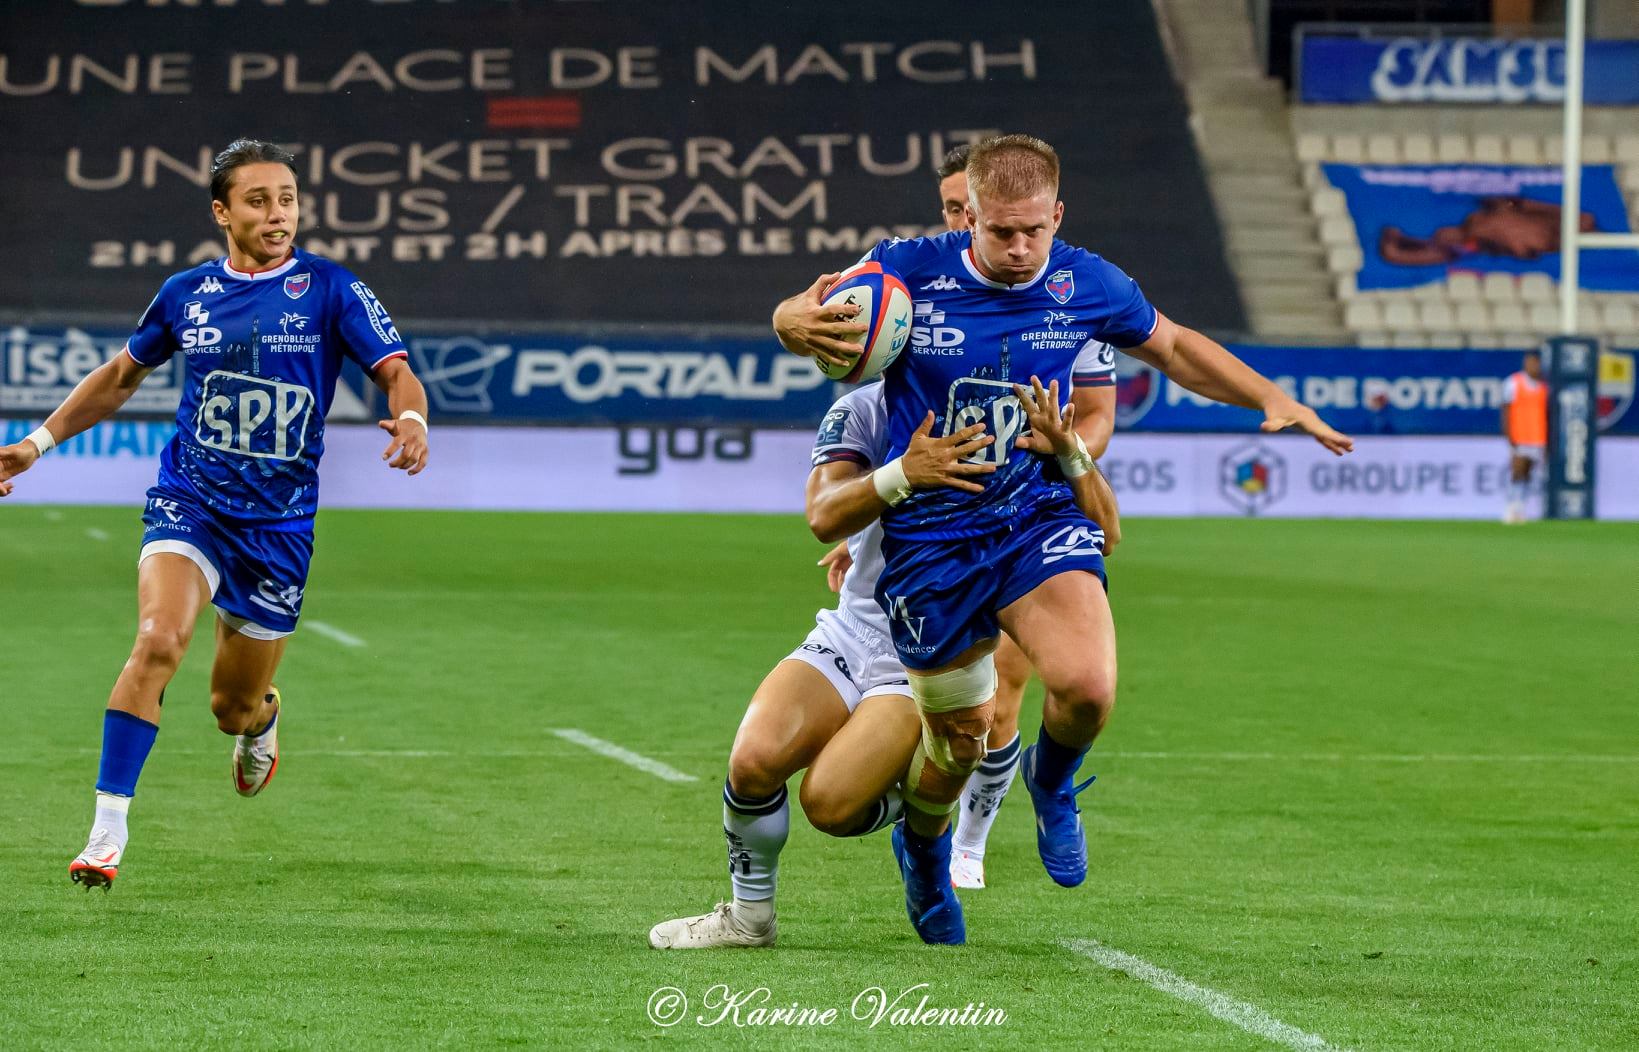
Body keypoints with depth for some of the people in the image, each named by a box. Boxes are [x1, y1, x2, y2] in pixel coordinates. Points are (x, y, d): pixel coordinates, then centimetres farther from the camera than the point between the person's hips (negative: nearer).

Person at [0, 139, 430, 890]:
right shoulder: (187, 293, 3)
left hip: (279, 523, 0)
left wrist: (410, 419, -30)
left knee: (234, 706, 8)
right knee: (158, 640, -27)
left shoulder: (330, 290, -3)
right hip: (189, 504, 0)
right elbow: (121, 376, 19)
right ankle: (107, 831, -24)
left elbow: (396, 372, -7)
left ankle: (260, 720, 49)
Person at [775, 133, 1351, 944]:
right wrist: (805, 325, -25)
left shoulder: (1084, 286, -4)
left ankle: (1052, 785, 13)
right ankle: (922, 848, 42)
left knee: (1087, 687, -24)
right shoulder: (908, 270, -12)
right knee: (959, 742, 5)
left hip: (1036, 516, 1)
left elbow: (1172, 347, 15)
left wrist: (1271, 399, 3)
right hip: (929, 535, -1)